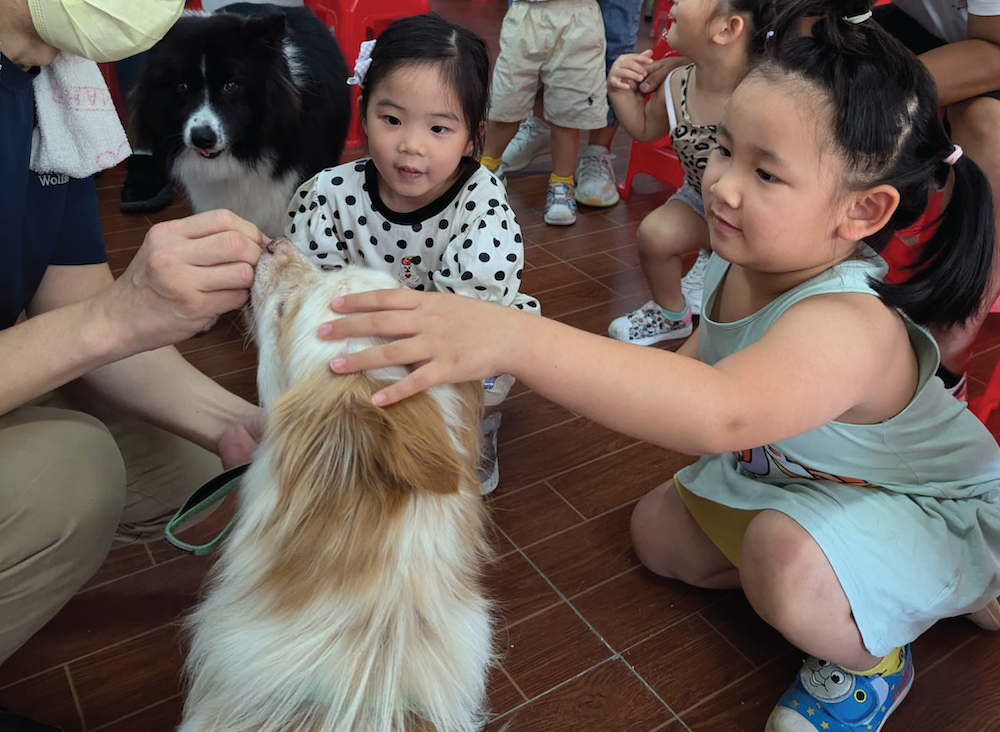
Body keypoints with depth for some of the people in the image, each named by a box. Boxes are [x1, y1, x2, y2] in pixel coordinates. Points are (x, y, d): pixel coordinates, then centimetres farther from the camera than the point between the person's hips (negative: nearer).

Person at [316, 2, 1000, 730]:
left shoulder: (850, 327, -41)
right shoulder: (740, 263, -16)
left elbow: (721, 412, -61)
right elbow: (701, 360, 5)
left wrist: (516, 338, -68)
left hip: (932, 510, -7)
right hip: (784, 474, 8)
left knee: (791, 561, -37)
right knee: (657, 531, 10)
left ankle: (871, 655, 0)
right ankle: (842, 588, 15)